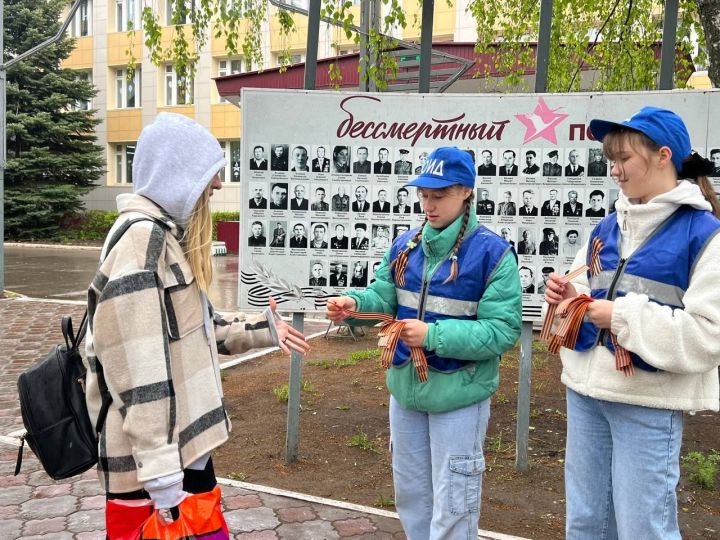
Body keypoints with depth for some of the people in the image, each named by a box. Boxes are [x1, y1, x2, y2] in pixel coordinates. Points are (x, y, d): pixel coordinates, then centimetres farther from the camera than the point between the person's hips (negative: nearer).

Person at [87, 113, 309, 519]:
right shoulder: (141, 238, -20)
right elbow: (138, 371, -25)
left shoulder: (169, 233, 11)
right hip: (154, 454, -9)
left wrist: (261, 329, 19)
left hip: (184, 439, 10)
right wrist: (160, 474, -25)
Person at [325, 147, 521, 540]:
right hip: (406, 387, 6)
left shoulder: (492, 252, -17)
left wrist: (434, 336, -27)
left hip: (458, 394, -6)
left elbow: (503, 330, -20)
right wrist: (354, 303, -19)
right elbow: (384, 298, 3)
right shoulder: (405, 246, 2)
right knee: (409, 491, 22)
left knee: (452, 505, 9)